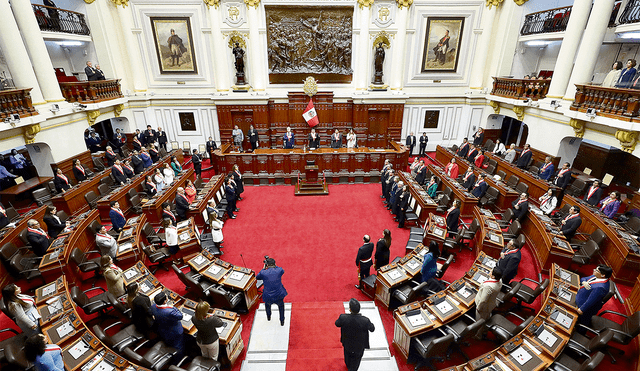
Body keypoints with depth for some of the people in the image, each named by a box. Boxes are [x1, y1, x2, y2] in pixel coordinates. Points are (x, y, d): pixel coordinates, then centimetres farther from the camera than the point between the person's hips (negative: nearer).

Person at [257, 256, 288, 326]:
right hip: (278, 296, 0)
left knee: (267, 304, 38)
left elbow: (257, 277, 10)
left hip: (268, 297, 0)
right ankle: (282, 322, 43)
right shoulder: (279, 270, -11)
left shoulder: (263, 272, -13)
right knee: (281, 305, 35)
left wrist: (263, 268, 9)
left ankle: (268, 317, 59)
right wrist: (274, 265, 12)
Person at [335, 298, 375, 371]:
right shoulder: (365, 321, -39)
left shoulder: (343, 317, -37)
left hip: (347, 342, 3)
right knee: (356, 359, 29)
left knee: (347, 354, 35)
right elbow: (372, 329, -16)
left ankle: (348, 365, 63)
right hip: (359, 345, -2)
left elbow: (337, 324, -13)